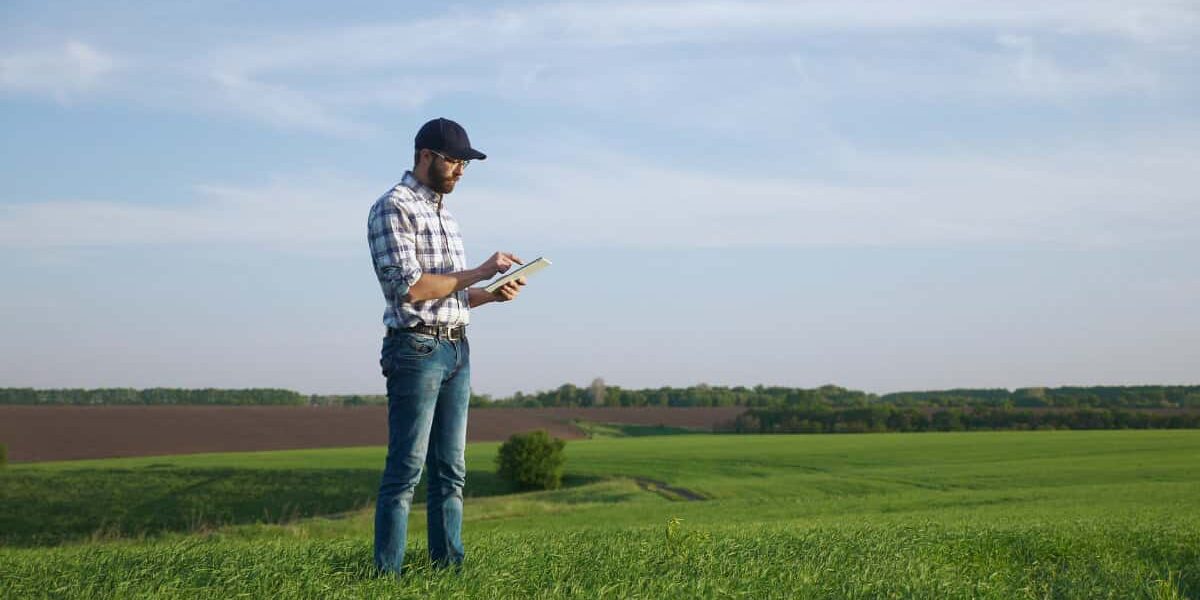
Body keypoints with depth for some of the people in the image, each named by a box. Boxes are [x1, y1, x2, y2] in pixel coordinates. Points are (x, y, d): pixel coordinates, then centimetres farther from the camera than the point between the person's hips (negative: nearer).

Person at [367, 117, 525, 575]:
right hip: (417, 348, -8)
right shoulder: (393, 207, -7)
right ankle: (387, 575, -5)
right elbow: (410, 287, -17)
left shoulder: (444, 214, 20)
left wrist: (491, 295, 3)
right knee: (406, 469, -8)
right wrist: (479, 273, -13)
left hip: (457, 350, 8)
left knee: (450, 469, 8)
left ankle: (449, 567, 12)